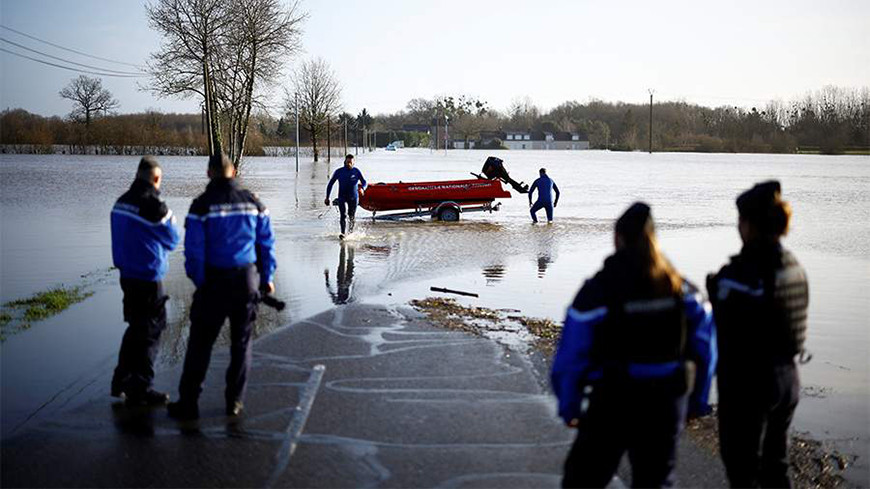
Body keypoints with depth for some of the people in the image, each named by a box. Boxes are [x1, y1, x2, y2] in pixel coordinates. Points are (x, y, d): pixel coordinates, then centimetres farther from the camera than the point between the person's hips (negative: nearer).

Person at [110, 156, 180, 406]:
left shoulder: (121, 202, 7)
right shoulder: (153, 205, -18)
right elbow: (172, 240, -8)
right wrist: (170, 219, 7)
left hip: (127, 275, 8)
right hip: (148, 279, -8)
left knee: (135, 327, 21)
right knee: (150, 331, 1)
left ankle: (121, 381, 29)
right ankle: (139, 390, 4)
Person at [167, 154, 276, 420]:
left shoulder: (202, 205, -8)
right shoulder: (253, 202, 3)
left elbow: (194, 249, -10)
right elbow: (266, 242, 6)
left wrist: (199, 281, 2)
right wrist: (267, 277, 15)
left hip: (214, 281, -3)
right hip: (246, 279, 3)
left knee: (200, 341, 6)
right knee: (241, 341, 13)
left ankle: (188, 402, 9)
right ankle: (235, 401, 16)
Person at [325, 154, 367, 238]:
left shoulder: (356, 171, -2)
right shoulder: (339, 171, -2)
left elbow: (364, 182, -1)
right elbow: (330, 184, 5)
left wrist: (362, 188, -26)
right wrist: (327, 197, 3)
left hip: (353, 198, 1)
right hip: (342, 197, -1)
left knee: (352, 217, 7)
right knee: (343, 215, -20)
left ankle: (350, 231, 32)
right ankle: (343, 233, -27)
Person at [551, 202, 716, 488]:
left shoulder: (598, 290, -11)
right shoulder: (680, 289, 1)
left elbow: (571, 358, -9)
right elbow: (704, 344, 5)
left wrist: (569, 408, 2)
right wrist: (697, 401, 13)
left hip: (612, 402, -4)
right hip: (667, 404, 4)